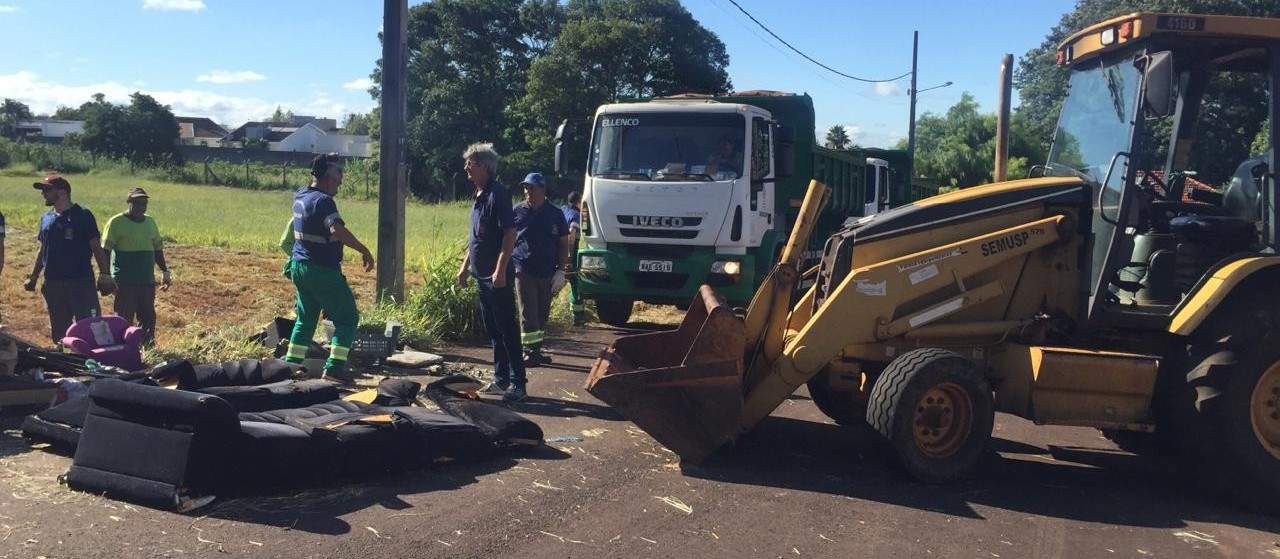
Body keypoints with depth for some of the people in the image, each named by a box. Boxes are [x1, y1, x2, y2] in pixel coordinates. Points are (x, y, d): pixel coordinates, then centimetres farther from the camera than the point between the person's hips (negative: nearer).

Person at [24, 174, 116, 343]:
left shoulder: (82, 216, -5)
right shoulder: (46, 218, 12)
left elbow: (97, 248, -6)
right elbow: (42, 250, 20)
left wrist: (105, 275, -14)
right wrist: (33, 277, 16)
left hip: (81, 283, -6)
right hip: (52, 284, 6)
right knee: (58, 331, 12)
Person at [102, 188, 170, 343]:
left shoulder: (150, 222, 12)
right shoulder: (117, 222, -6)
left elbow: (157, 249, 20)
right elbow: (105, 250, -9)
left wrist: (164, 271, 17)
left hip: (147, 280, 6)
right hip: (125, 282, -6)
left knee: (148, 318, 10)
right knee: (125, 319, -3)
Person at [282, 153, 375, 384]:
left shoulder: (300, 196, 9)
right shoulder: (322, 201, -19)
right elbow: (337, 229, -34)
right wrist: (364, 250, -31)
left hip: (299, 267, 9)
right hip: (322, 270, -9)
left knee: (306, 318, 19)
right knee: (347, 317, 0)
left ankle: (291, 364, 20)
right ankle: (334, 367, -7)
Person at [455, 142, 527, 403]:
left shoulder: (498, 194, -13)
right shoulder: (478, 195, 14)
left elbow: (510, 234, -18)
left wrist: (500, 270, -24)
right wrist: (465, 266, 21)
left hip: (497, 277, -9)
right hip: (482, 275, 9)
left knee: (507, 330, -5)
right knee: (493, 331, 13)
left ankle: (517, 383, 0)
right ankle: (501, 379, 21)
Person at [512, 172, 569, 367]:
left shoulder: (555, 214, 6)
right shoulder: (517, 212, 3)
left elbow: (563, 244, 8)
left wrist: (561, 270, 0)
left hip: (547, 272, 2)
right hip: (523, 270, -2)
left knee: (543, 313, 10)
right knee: (528, 313, -5)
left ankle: (537, 349, 19)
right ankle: (530, 351, -2)